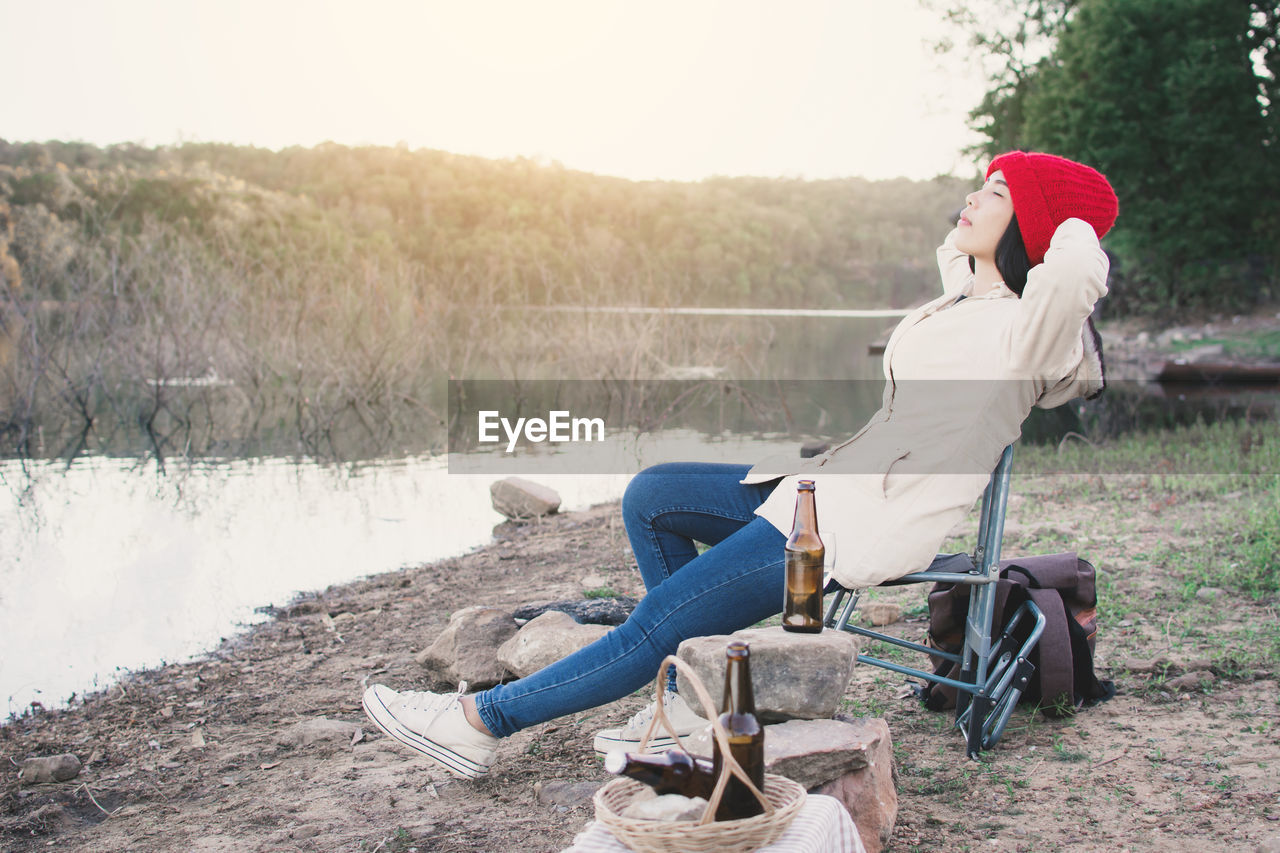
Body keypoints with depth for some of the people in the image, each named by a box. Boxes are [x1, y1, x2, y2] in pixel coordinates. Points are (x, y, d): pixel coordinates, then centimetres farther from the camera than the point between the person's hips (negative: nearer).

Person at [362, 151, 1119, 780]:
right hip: (833, 488, 10)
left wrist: (1073, 221, -18)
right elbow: (957, 248, 36)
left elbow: (1076, 273, -40)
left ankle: (483, 722, 3)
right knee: (651, 496, 10)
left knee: (659, 623, -9)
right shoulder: (971, 297, 12)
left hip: (864, 532, -10)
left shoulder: (1025, 332, -17)